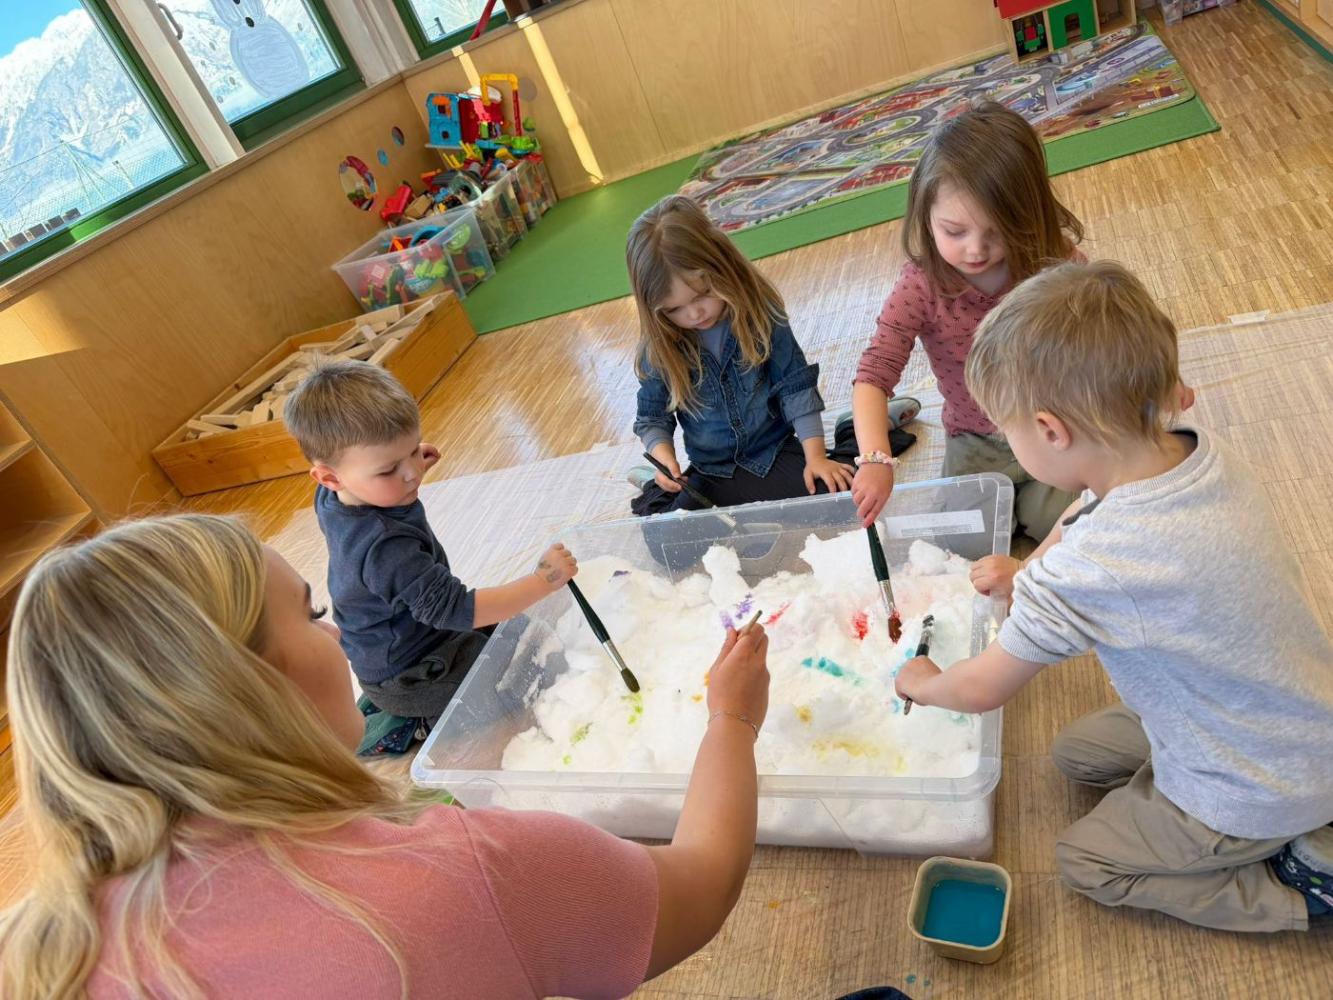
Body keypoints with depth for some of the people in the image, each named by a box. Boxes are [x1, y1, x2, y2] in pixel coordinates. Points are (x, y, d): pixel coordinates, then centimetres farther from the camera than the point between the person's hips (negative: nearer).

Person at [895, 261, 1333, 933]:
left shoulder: (1087, 571, -38)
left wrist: (922, 684, 0)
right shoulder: (1200, 453, -17)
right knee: (1077, 751, 21)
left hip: (1261, 790, -7)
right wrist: (1027, 572, 16)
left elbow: (984, 689, -20)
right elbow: (1086, 512, 8)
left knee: (1083, 860, 13)